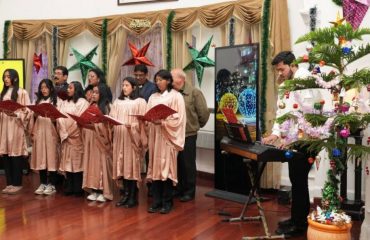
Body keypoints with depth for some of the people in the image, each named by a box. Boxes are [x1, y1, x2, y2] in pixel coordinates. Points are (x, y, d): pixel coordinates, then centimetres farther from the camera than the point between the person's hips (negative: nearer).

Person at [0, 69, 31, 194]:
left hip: (16, 126, -6)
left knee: (16, 154, -3)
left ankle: (17, 183, 6)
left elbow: (27, 111, -9)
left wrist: (15, 114, -22)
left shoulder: (22, 93, -3)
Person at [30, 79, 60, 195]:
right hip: (39, 132, 4)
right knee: (40, 157, 3)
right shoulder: (38, 101, 15)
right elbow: (34, 117, 15)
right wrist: (33, 133, 5)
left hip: (50, 132, -4)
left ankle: (52, 184, 2)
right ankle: (43, 183, 11)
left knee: (51, 157, -4)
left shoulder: (55, 101, 2)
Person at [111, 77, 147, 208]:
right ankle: (126, 194, 15)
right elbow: (112, 118, 12)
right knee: (122, 165, 6)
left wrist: (132, 126, -21)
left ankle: (133, 196, 7)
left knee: (133, 166, -2)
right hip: (119, 137, 5)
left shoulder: (140, 102, 0)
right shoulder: (117, 102, 16)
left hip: (133, 138, -5)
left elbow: (143, 121, -6)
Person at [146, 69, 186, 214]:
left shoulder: (176, 96, -1)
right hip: (155, 136, 5)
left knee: (166, 167, -4)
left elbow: (178, 118, -9)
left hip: (167, 136, -5)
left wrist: (162, 122, -21)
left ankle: (167, 202, 5)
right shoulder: (153, 97, 16)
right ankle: (156, 201, 10)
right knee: (155, 167, 4)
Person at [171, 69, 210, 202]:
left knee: (188, 164, 6)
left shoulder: (194, 93, -7)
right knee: (176, 163, 14)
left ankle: (189, 191, 18)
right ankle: (179, 188, 29)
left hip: (188, 134, -4)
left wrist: (197, 125, 5)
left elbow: (203, 112, -5)